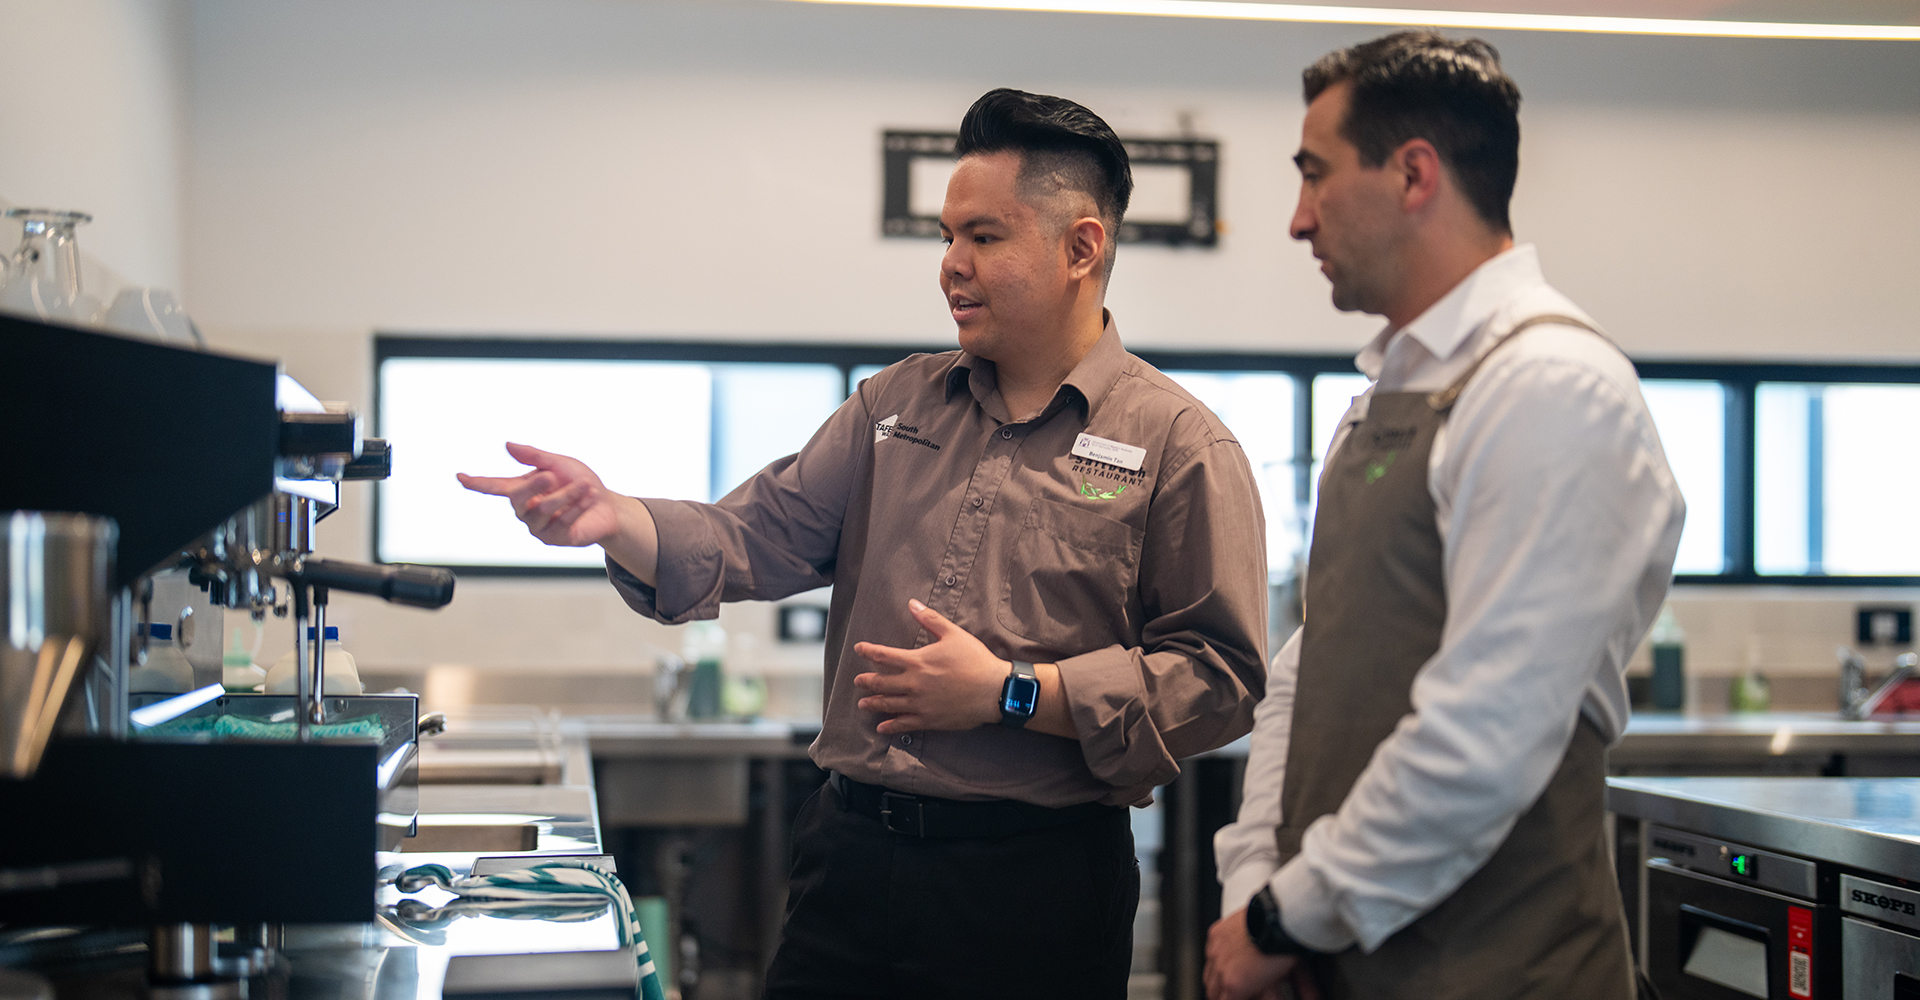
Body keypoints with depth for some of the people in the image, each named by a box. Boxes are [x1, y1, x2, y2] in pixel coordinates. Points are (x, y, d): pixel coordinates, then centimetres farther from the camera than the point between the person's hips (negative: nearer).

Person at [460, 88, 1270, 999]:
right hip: (852, 852, 4)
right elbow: (753, 537, 7)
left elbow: (1221, 679, -10)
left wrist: (1012, 693, -13)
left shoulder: (1179, 446, -4)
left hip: (1038, 885, -4)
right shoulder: (897, 404, 12)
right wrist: (614, 520, -12)